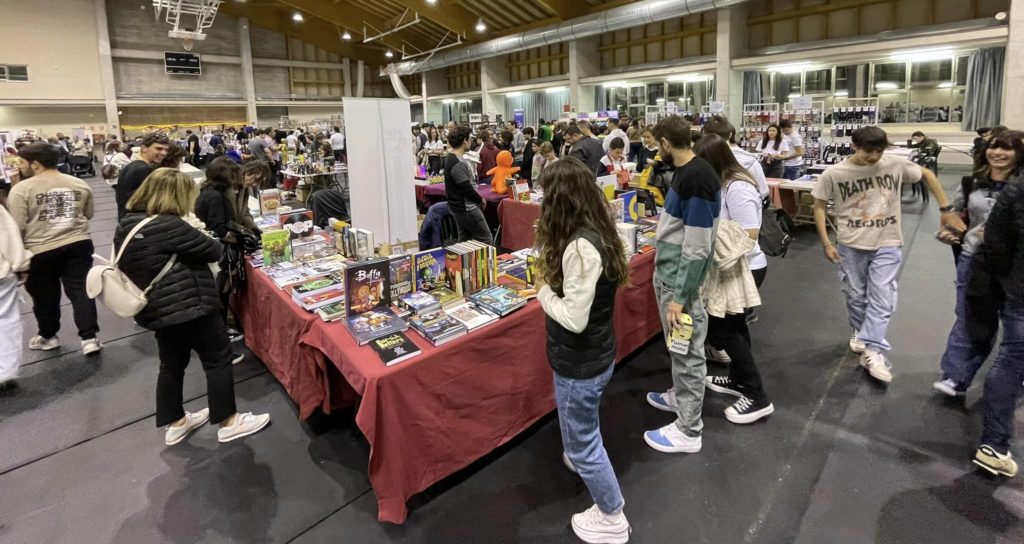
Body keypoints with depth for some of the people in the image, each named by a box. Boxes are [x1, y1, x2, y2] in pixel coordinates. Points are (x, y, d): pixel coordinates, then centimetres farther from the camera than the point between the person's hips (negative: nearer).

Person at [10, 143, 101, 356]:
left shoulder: (22, 189, -10)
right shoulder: (79, 184, 5)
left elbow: (16, 227, -11)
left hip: (40, 251, -3)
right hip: (79, 244, 3)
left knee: (45, 296, 13)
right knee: (81, 291, 6)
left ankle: (48, 336, 30)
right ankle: (89, 338, 1)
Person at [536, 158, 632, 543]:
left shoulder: (580, 246, -30)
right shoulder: (596, 234, -1)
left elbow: (573, 317, -30)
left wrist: (543, 290, -14)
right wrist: (552, 274, -1)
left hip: (580, 362, -9)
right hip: (595, 353, 9)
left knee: (582, 443, 10)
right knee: (581, 429, 33)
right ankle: (581, 461, 60)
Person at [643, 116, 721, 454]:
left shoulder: (698, 178, -23)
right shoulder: (684, 171, 7)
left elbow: (698, 248, -24)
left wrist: (679, 296, -22)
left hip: (680, 280, -9)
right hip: (668, 274, 9)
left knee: (688, 352, 3)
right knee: (677, 348, 24)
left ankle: (688, 431, 17)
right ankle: (681, 397, 43)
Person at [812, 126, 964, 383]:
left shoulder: (896, 164, -9)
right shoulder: (834, 173, -13)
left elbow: (927, 175, 8)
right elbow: (819, 206, -3)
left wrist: (947, 210, 4)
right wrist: (826, 243, -7)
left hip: (887, 244, 0)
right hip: (851, 245, 0)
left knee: (882, 298, -5)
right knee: (856, 296, 13)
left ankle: (872, 351, -2)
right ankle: (860, 332, 37)